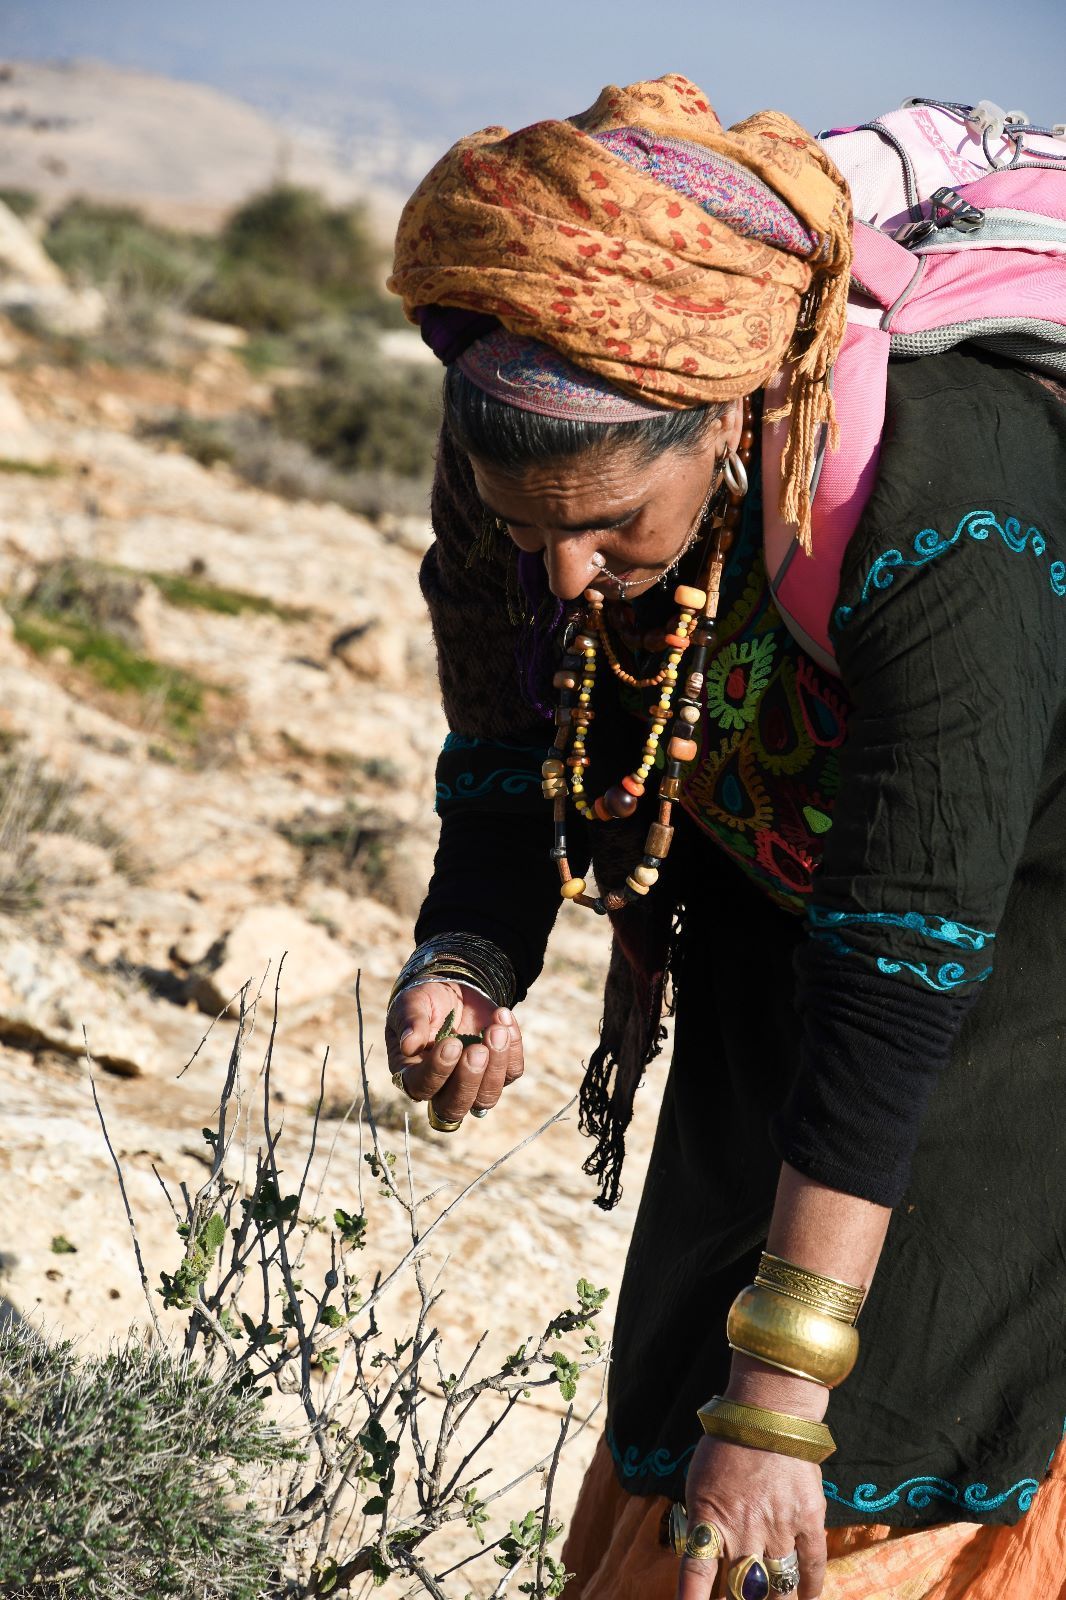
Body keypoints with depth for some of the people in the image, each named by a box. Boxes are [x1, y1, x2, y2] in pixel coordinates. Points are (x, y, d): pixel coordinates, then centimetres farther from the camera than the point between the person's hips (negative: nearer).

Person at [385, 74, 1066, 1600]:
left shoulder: (936, 521, -41)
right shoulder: (517, 453, -22)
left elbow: (897, 996, -38)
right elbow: (507, 759, -6)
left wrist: (779, 1403, -37)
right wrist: (466, 963, -28)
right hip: (782, 873, 5)